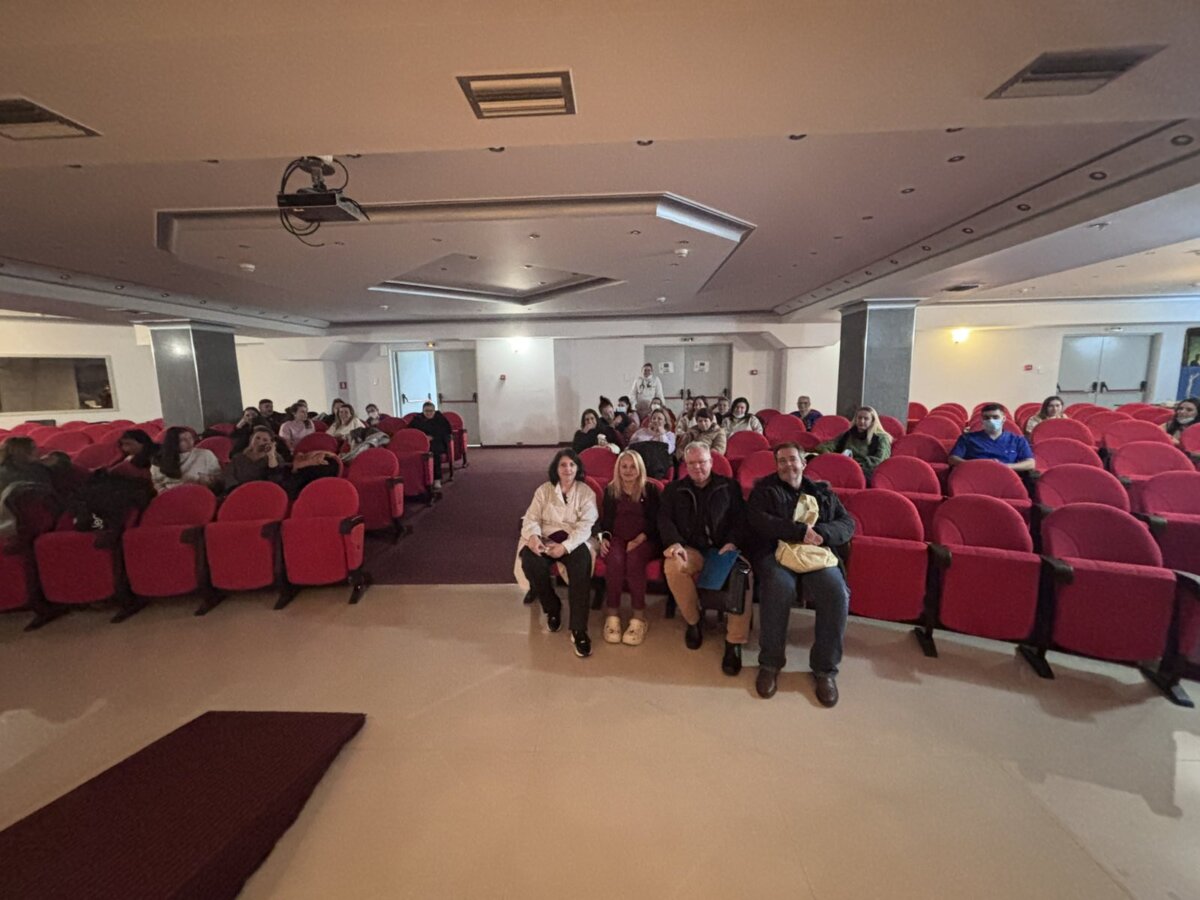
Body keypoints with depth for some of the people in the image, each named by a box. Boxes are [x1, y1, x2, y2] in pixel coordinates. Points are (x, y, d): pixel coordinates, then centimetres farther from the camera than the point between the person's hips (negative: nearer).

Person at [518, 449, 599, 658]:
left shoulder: (586, 492, 5)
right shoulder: (544, 490, 11)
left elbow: (585, 525, -6)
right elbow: (531, 518, 4)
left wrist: (565, 546, -23)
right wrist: (533, 536, -21)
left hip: (574, 542, -2)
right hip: (545, 540, 2)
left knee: (581, 566, -34)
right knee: (531, 562, -30)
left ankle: (578, 630, -29)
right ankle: (552, 607, -2)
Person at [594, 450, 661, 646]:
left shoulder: (650, 489, 9)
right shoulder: (610, 490, 16)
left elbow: (655, 521, 2)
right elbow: (604, 519, 14)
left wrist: (639, 539, -14)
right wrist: (603, 537, -7)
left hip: (644, 540, -1)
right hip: (617, 538, 1)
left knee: (634, 560, -35)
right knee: (615, 560, -33)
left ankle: (639, 616, -28)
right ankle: (612, 614, -24)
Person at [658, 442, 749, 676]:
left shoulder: (730, 486, 14)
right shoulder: (673, 489, 15)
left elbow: (740, 518, 6)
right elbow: (664, 519, 5)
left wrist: (732, 542, -14)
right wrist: (674, 542, -16)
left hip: (724, 549, 0)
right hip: (691, 550, 1)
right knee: (672, 567, -34)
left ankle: (734, 642, -22)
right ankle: (693, 620, -8)